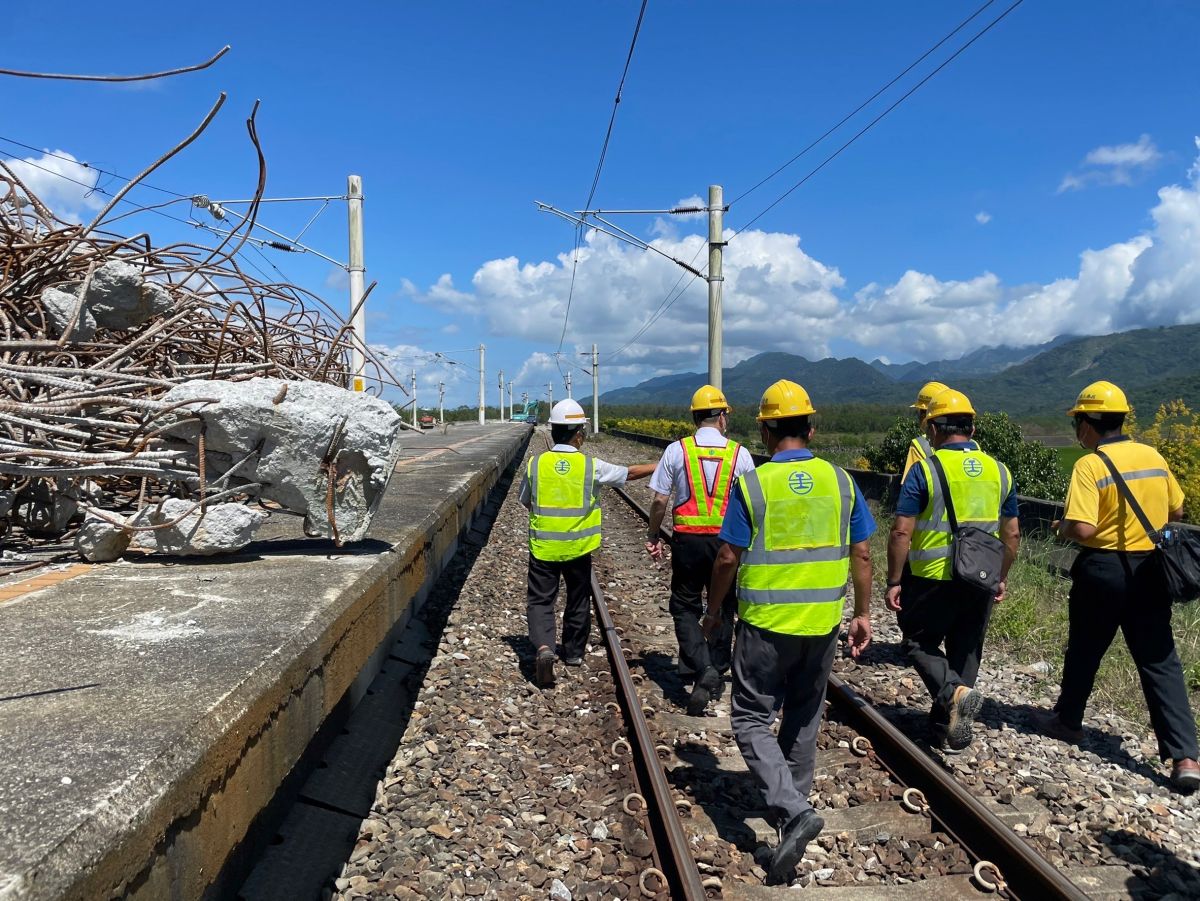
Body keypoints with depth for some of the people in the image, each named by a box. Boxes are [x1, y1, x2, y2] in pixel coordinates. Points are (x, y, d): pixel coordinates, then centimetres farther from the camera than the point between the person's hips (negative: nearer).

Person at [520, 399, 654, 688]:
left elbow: (526, 502, 7)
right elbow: (631, 473, 1)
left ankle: (544, 647, -15)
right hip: (578, 547, 0)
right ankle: (573, 651, 32)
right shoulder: (591, 466, -10)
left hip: (543, 547, 0)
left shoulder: (534, 464, -7)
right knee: (578, 600, 19)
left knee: (540, 600, 7)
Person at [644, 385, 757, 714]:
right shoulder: (739, 454, -2)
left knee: (685, 608, 9)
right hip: (727, 541, 1)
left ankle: (702, 670, -10)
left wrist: (653, 536, 11)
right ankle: (717, 675, 26)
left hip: (687, 539, -1)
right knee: (723, 609, 15)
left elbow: (659, 501, -3)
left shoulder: (676, 450, -3)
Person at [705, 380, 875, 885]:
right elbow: (861, 555, 3)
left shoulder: (752, 484, -12)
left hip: (765, 624, -4)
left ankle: (792, 810, -10)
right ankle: (793, 801, 37)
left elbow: (727, 559, -9)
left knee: (752, 721, 6)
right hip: (822, 622, 5)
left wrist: (713, 611, 5)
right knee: (803, 718, 21)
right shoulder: (840, 481, 0)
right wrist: (862, 614, 14)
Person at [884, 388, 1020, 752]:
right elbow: (1012, 535, 11)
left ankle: (954, 693, -13)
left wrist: (894, 581, -6)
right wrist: (1001, 578, 22)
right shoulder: (999, 471, 6)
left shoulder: (925, 470, -11)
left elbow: (902, 532, -14)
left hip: (934, 578, -5)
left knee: (919, 643, 12)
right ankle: (952, 730, 23)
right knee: (965, 652, 16)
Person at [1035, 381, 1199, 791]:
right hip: (1150, 569, 5)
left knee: (1084, 651, 14)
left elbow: (1082, 529, -24)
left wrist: (1061, 527, -3)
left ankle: (1067, 720, 33)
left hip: (1103, 569, -5)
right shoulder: (1153, 456, 3)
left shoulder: (1090, 465, -16)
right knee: (1160, 660, 6)